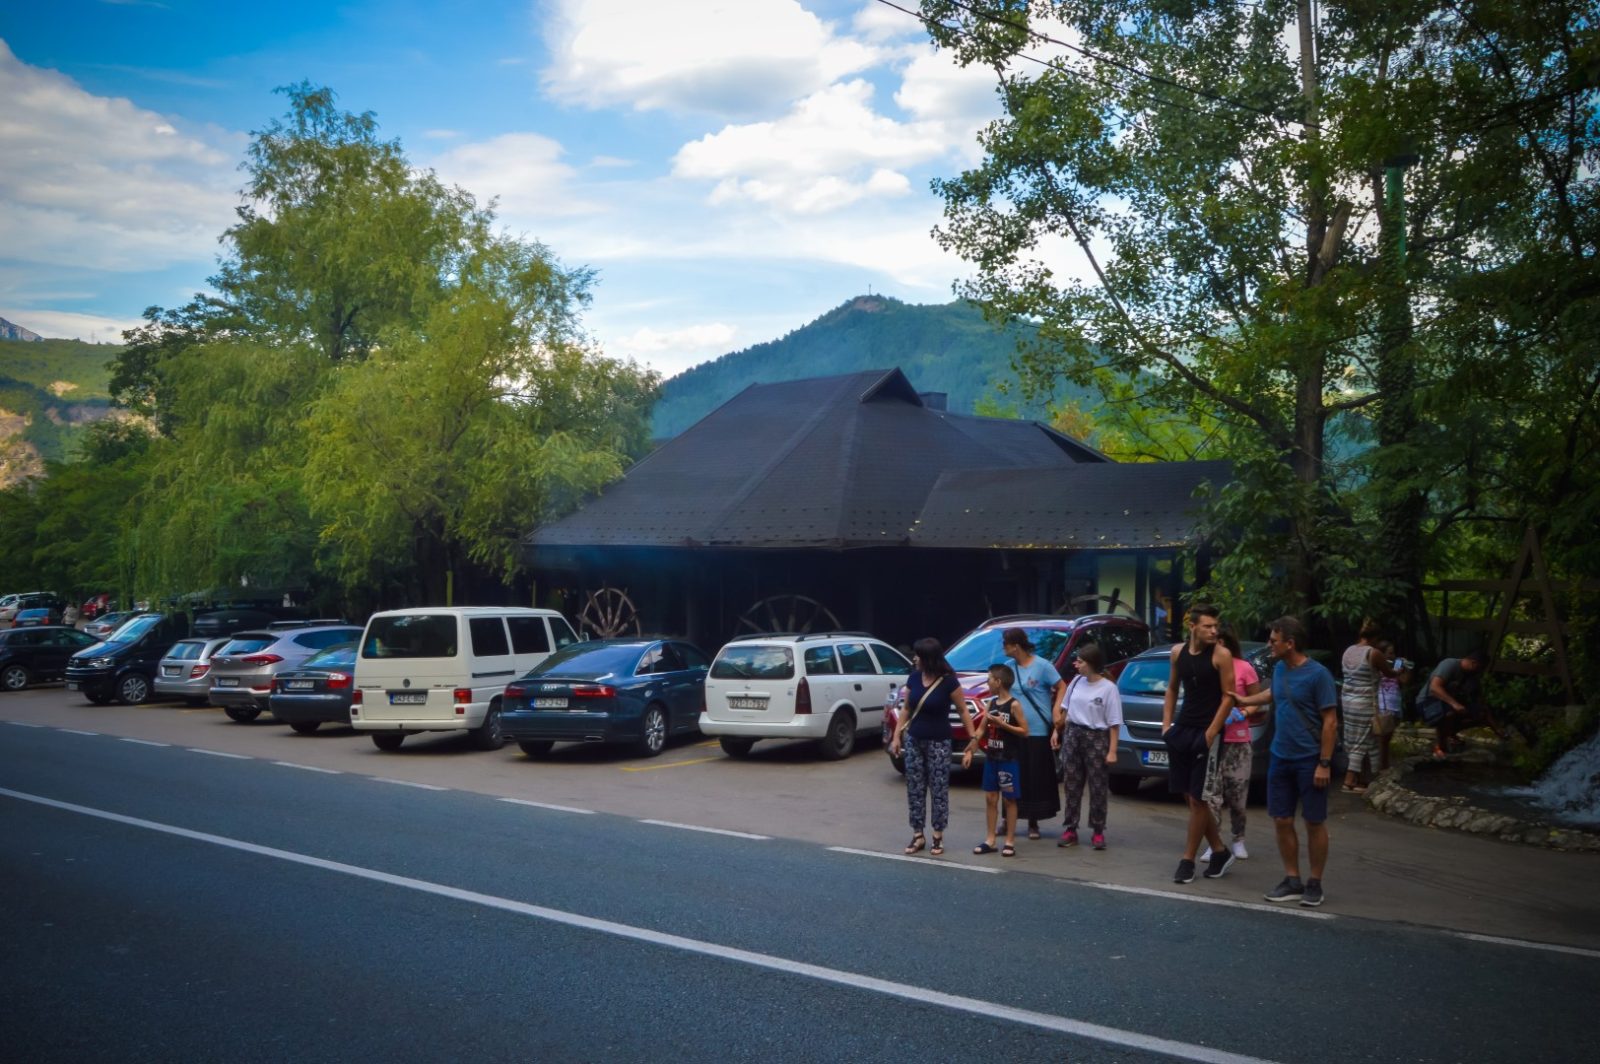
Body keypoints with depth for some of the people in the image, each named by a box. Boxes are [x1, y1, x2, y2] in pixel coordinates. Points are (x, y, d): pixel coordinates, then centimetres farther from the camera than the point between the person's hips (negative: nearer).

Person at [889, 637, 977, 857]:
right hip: (914, 741, 5)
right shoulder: (914, 678, 1)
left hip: (939, 743, -5)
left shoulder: (948, 681, -12)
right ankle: (918, 835, 14)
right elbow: (907, 710, 10)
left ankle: (938, 836, 9)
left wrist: (973, 735, -15)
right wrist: (896, 736, 8)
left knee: (939, 790, 1)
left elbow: (963, 711, -6)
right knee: (914, 789, 7)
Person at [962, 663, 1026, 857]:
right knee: (990, 798, 7)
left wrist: (1002, 724, -21)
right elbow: (981, 730, 12)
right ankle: (990, 840, 13)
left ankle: (1010, 841, 6)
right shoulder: (991, 703, 8)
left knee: (1009, 799, 1)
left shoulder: (1014, 705, -11)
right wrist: (969, 751, 7)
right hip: (991, 758, 6)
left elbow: (1024, 731, -13)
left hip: (1008, 760, -6)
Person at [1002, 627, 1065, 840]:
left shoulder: (1042, 666, -9)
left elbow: (1062, 688, -5)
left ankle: (1033, 824, 14)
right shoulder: (1010, 667, 6)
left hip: (1038, 732, -4)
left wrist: (1056, 712, -16)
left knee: (1037, 779, 3)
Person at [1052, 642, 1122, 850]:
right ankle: (1071, 829, 13)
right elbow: (1066, 709, 16)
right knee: (1071, 785, 7)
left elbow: (1114, 723, -11)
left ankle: (1098, 832, 10)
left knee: (1098, 787, 2)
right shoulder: (1076, 682, 4)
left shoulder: (1108, 688, -11)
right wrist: (1057, 730, 14)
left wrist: (1112, 751, -14)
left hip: (1096, 738, -5)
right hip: (1072, 735, 5)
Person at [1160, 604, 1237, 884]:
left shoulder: (1221, 655, -9)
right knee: (1190, 797, 10)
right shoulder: (1178, 652, 7)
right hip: (1182, 729, 6)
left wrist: (1210, 734, -14)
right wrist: (1167, 724, 7)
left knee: (1197, 799, -3)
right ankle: (1220, 851, 24)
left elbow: (1228, 696, -9)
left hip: (1205, 733, -6)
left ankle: (1187, 861, 6)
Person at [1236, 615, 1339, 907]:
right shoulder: (1279, 668, 5)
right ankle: (1292, 881, 20)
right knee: (1282, 821, 8)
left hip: (1309, 761, -6)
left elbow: (1330, 722, -15)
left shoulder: (1318, 674, -16)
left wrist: (1325, 763, -17)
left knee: (1314, 823, 5)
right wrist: (1243, 700, 27)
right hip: (1280, 758, 7)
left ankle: (1314, 884, 16)